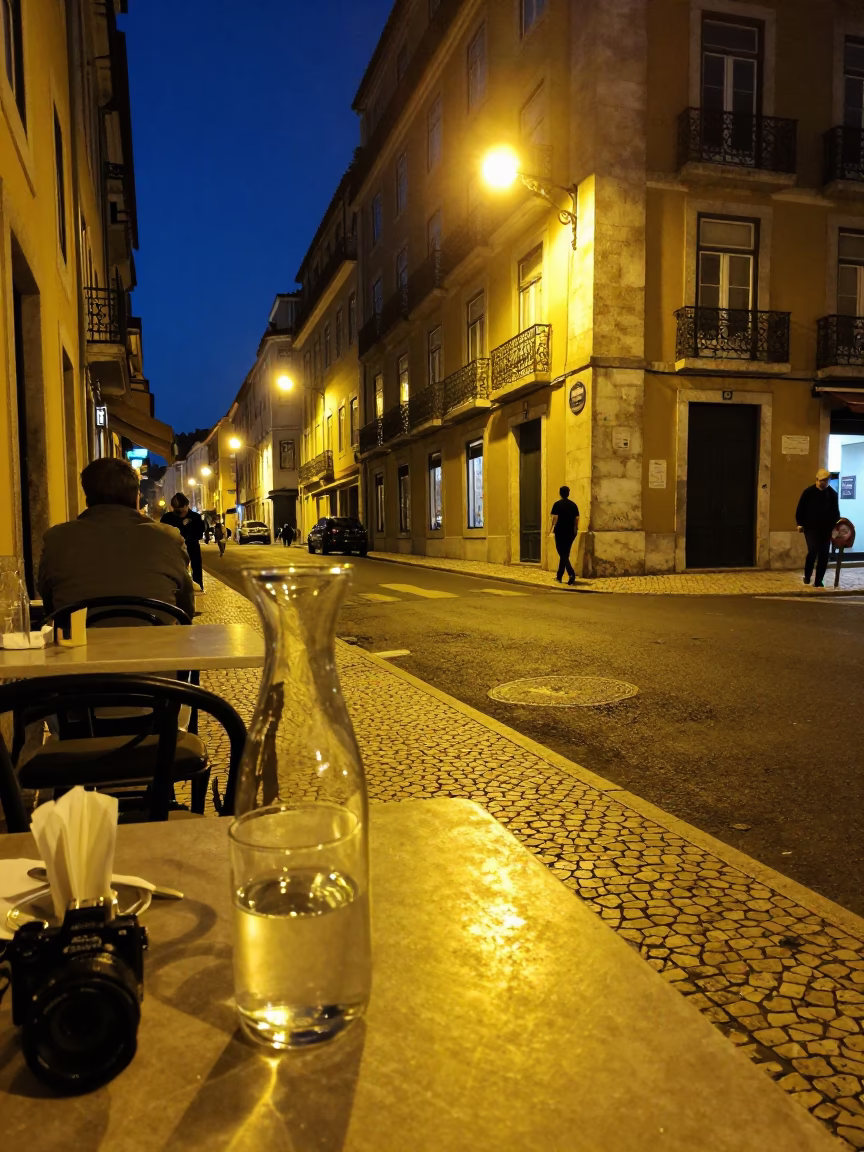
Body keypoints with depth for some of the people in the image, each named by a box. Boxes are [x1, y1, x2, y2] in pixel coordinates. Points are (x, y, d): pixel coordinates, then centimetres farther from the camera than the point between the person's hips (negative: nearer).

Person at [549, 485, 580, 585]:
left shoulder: (557, 504, -6)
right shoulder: (573, 505, 7)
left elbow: (555, 518, -11)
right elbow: (577, 519, 6)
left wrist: (551, 530, -3)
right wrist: (575, 530, 15)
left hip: (560, 532, -5)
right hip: (570, 532, 5)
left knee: (563, 555, -5)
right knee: (565, 554, 14)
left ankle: (571, 574, -26)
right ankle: (559, 576, 21)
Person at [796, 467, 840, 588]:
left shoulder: (832, 494, 7)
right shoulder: (808, 492, -1)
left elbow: (836, 512, 12)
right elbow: (800, 509, 1)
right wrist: (800, 524, -4)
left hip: (826, 529, 3)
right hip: (811, 527, -3)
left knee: (824, 555, 1)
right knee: (813, 551, -14)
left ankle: (818, 581, 9)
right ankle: (807, 575, 10)